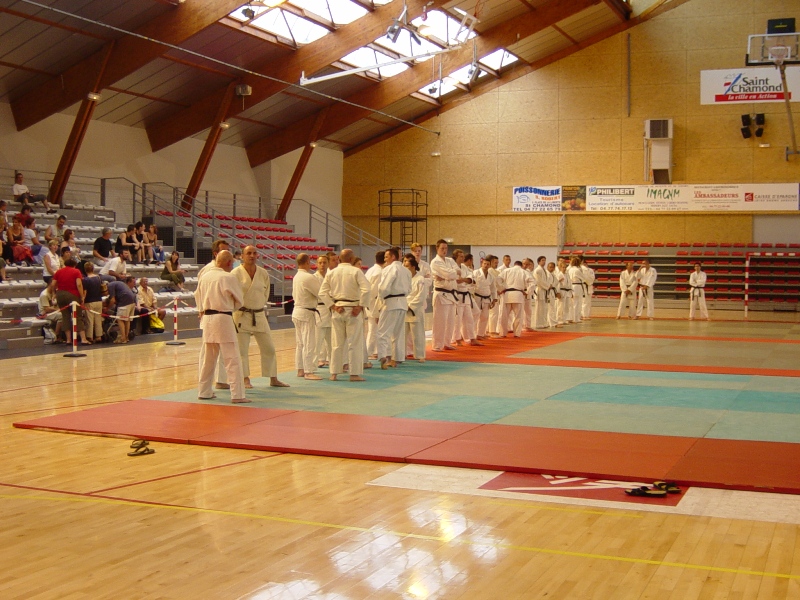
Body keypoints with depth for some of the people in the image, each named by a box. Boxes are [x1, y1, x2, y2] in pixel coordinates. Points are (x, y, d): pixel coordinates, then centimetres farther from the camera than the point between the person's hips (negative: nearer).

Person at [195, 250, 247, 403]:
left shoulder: (204, 276, 4)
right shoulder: (229, 278, -13)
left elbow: (198, 296, 17)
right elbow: (239, 301, -1)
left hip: (207, 320, 7)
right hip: (223, 320, -7)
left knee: (208, 358, 18)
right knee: (232, 359, -3)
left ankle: (204, 391, 26)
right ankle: (237, 394, -5)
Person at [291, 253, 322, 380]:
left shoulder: (296, 277, 9)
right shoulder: (309, 277, -19)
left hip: (297, 311, 10)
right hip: (307, 312, -10)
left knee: (300, 343, 15)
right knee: (309, 343, -5)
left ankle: (300, 369, 21)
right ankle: (308, 371, -4)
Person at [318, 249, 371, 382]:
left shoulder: (330, 273, 5)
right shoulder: (356, 271, -7)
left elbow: (322, 292, -1)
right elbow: (366, 289, -19)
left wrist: (333, 306, -2)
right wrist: (361, 306, -11)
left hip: (337, 310, 4)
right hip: (352, 310, -4)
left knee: (338, 343, 12)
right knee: (355, 343, 3)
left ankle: (334, 373, 15)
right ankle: (355, 374, 4)